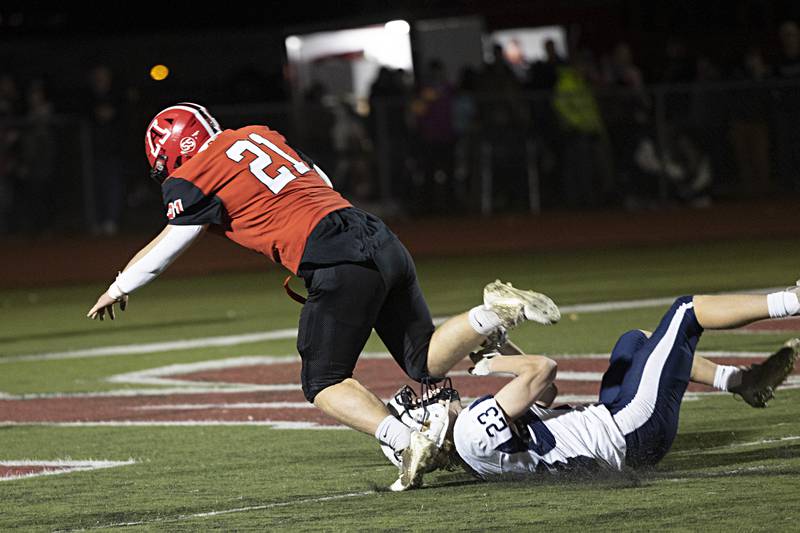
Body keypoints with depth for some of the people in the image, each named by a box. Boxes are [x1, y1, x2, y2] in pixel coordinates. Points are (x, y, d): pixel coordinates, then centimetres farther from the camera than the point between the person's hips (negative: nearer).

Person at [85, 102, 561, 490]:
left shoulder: (196, 180, 2)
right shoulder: (258, 135, 22)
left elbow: (165, 249, 13)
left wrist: (117, 290, 29)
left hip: (340, 263, -7)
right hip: (381, 240, 7)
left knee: (325, 384, 2)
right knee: (425, 363, 12)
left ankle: (407, 442, -18)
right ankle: (494, 313, -10)